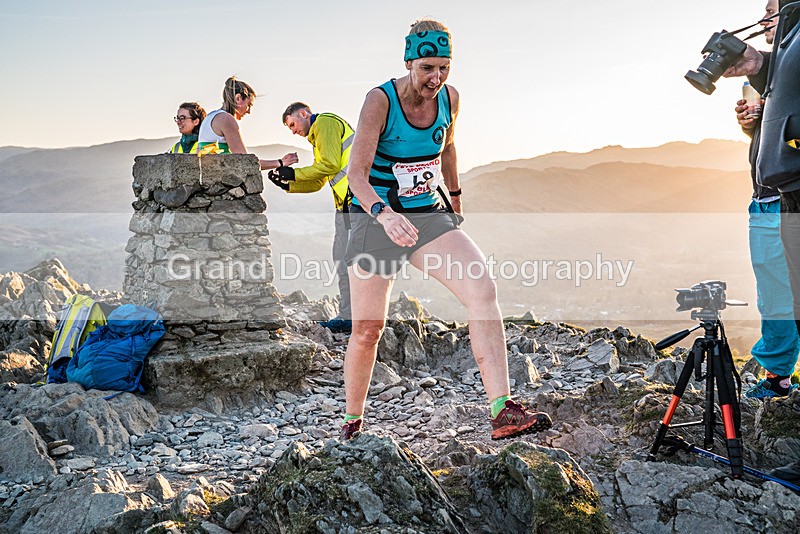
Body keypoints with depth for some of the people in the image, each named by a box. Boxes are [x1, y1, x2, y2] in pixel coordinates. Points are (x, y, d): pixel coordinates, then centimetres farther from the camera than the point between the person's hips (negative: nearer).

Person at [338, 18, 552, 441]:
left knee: (484, 291, -21)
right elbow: (356, 173, -23)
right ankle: (352, 420, 26)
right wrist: (384, 213, -42)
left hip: (430, 216, 4)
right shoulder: (380, 101, -16)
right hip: (376, 219, -3)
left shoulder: (448, 98, -1)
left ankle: (503, 412, -23)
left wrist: (456, 199, 28)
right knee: (367, 331, 2)